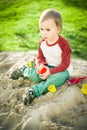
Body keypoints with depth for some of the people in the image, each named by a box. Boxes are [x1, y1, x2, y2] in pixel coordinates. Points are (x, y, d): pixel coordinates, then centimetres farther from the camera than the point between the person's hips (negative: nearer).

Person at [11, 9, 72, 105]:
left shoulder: (63, 43, -22)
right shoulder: (42, 42, -5)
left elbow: (65, 64, -20)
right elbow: (40, 57, 7)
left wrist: (50, 71, -30)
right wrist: (41, 65, -18)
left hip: (62, 69, -4)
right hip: (47, 67, 5)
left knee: (57, 78, -37)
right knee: (34, 75, -21)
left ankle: (35, 91, -40)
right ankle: (25, 70, 12)